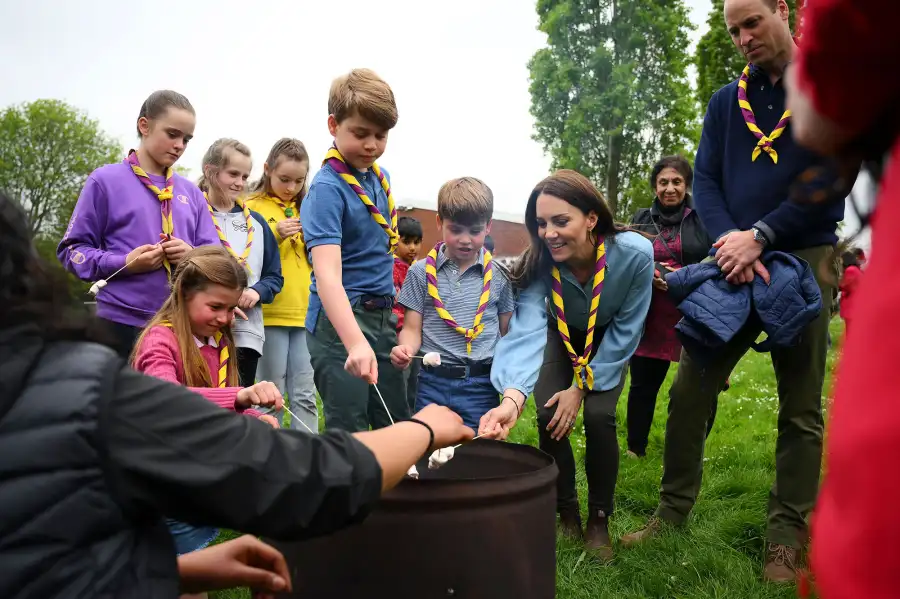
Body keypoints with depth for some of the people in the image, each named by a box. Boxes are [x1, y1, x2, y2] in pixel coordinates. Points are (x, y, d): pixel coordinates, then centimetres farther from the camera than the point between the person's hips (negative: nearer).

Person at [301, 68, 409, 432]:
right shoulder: (327, 187, -17)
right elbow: (327, 275, -30)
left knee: (399, 427, 15)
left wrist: (388, 302, 13)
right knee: (349, 431, -4)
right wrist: (355, 342, -42)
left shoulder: (380, 176, 7)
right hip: (340, 318, -7)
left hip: (382, 316, 8)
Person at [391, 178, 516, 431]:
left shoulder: (498, 276, 3)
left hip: (481, 384, 0)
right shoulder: (421, 272, 3)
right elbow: (413, 329, 3)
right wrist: (405, 349, -19)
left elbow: (507, 332, 8)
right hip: (433, 382, 0)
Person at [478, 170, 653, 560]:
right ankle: (566, 515, 8)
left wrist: (582, 386, -24)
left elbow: (626, 330, -23)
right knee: (550, 416, -15)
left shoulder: (635, 254, -36)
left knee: (598, 417, -19)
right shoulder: (540, 263, -34)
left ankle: (599, 522, 2)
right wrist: (512, 398, -65)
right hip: (562, 336, 1)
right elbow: (526, 330, -47)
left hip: (609, 342, -1)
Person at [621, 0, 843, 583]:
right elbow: (705, 180, 4)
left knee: (800, 408, 4)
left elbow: (832, 178, -9)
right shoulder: (725, 102, 12)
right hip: (733, 261, 4)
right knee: (688, 392, 1)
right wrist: (731, 241, -14)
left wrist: (759, 235, -17)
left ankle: (787, 535, 14)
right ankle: (673, 513, 13)